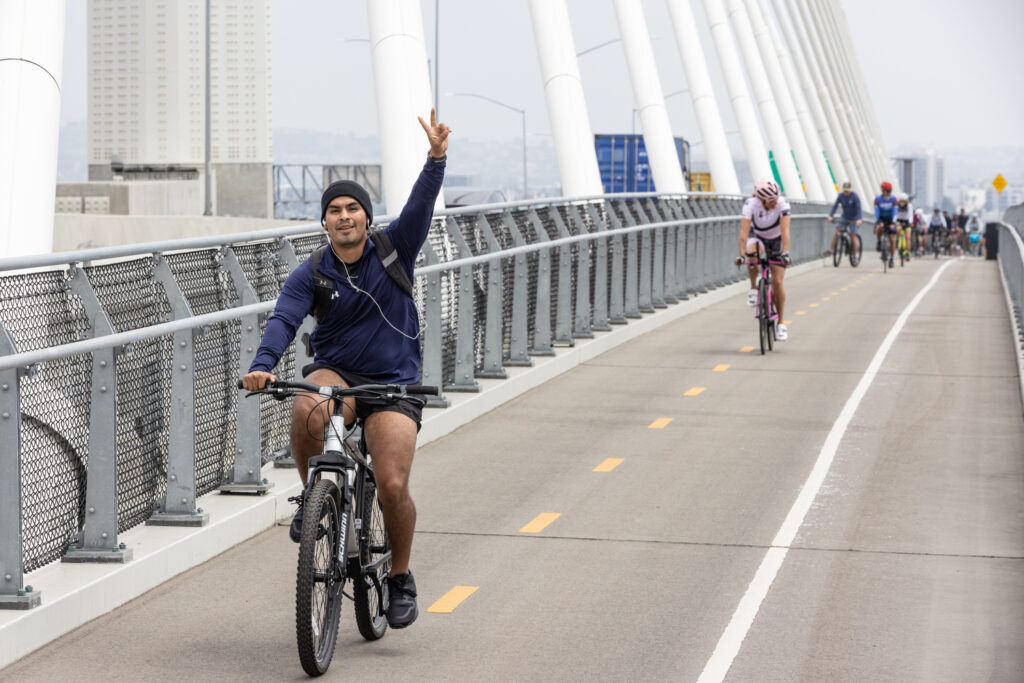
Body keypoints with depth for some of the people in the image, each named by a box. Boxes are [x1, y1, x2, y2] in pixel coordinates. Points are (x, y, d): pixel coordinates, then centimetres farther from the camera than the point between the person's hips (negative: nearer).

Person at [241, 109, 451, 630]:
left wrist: (436, 159, -34)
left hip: (392, 386, 0)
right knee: (306, 410, -36)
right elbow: (283, 320, -17)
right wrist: (263, 366, -36)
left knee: (392, 486, -16)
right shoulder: (310, 274, -3)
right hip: (335, 373, 0)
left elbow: (420, 208, -17)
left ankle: (401, 578, 9)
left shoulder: (393, 251, -2)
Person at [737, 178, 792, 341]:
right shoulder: (750, 204, -30)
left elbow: (785, 231, -35)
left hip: (776, 241, 0)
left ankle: (781, 322, 6)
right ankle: (753, 289, -15)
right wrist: (741, 254, -45)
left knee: (777, 281, -9)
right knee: (751, 251, -37)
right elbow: (744, 231, -35)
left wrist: (785, 253, -46)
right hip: (758, 237, 0)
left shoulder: (782, 204, -30)